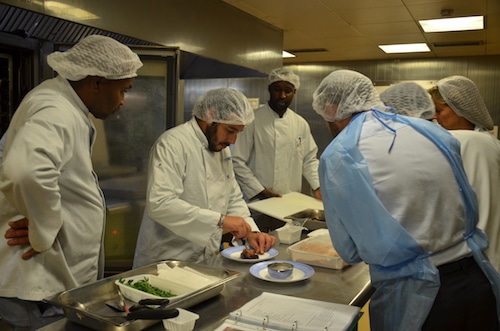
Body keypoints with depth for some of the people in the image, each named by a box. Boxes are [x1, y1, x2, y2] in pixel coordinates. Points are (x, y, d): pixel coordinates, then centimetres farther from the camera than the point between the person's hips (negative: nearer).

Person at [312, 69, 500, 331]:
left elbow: (350, 252, -4)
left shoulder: (336, 157, -11)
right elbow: (471, 209, 10)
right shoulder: (432, 130, 2)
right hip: (478, 281, 5)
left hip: (414, 298, -4)